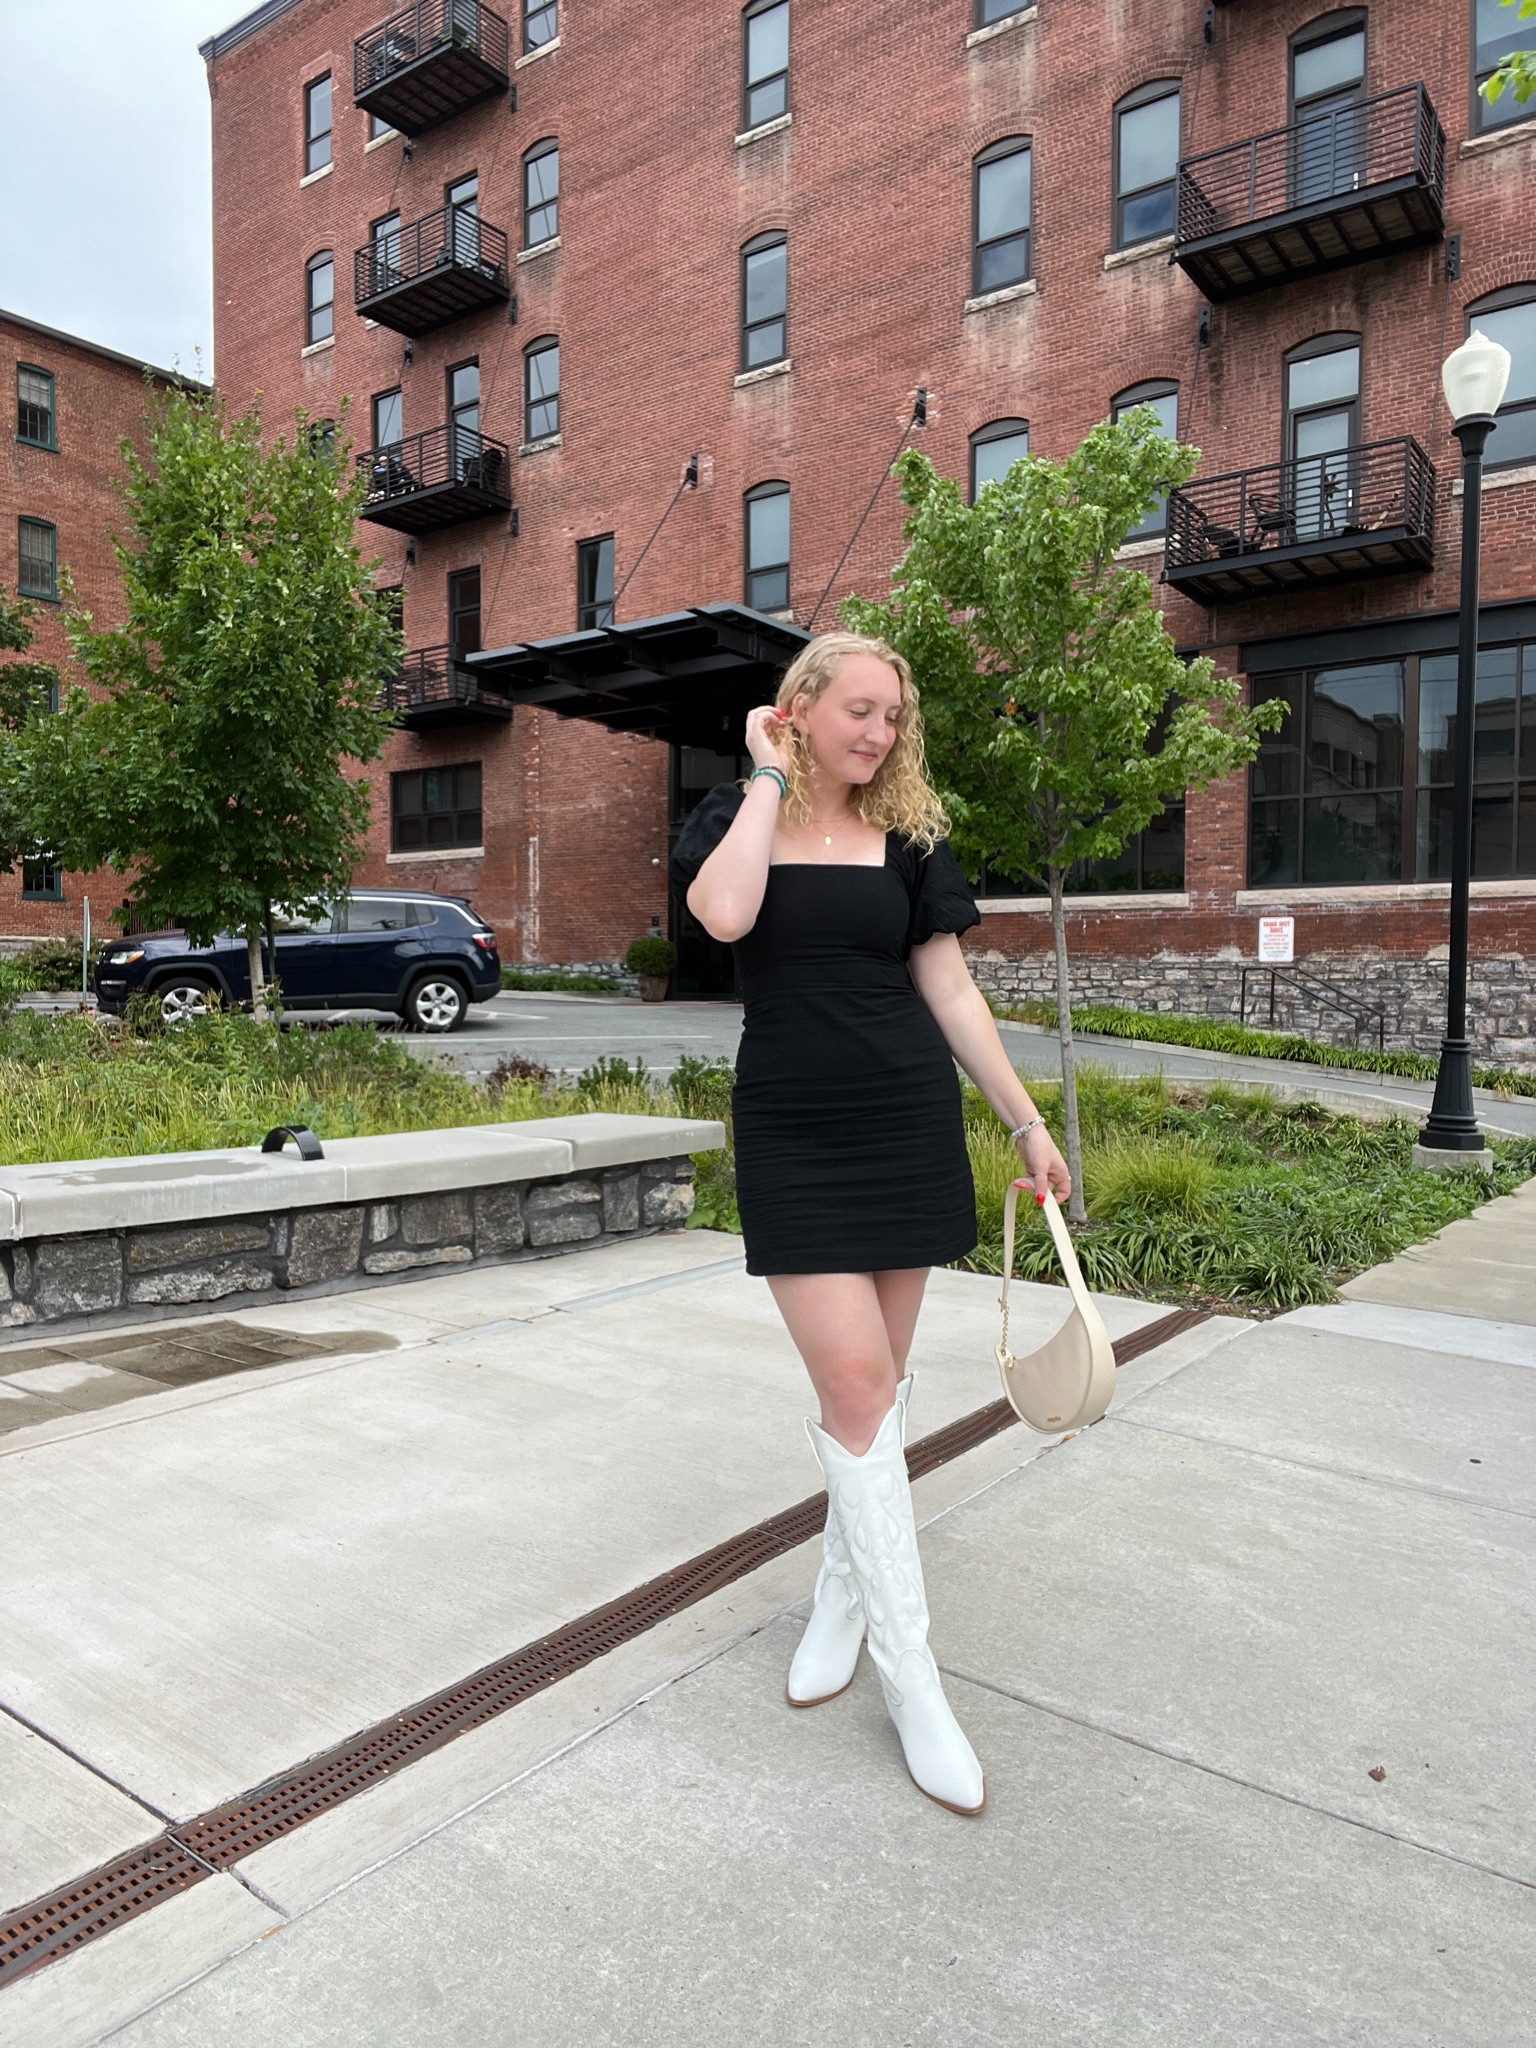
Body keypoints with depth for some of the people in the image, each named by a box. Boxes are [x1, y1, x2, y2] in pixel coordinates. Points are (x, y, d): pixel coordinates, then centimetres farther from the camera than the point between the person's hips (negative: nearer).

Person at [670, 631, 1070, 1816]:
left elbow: (950, 988, 7)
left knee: (880, 1378, 10)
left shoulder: (906, 838, 7)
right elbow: (724, 915, -22)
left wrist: (1029, 1123, 4)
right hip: (792, 1138, -2)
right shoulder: (738, 818, 2)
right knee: (855, 1387, -7)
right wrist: (769, 778, -9)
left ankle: (843, 1595, 32)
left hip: (910, 1127, 3)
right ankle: (911, 1680, 5)